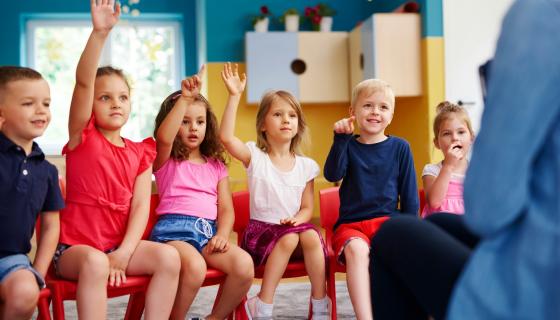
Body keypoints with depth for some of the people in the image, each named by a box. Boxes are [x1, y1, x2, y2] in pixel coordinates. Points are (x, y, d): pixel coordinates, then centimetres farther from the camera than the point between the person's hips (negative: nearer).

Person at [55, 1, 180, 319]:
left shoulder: (140, 153, 6)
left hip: (119, 245, 4)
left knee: (169, 256, -20)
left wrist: (123, 254, -16)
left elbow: (141, 206, -2)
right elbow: (83, 82, -19)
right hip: (75, 246, -4)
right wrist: (100, 32, -32)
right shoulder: (83, 137, -3)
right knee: (95, 261, -36)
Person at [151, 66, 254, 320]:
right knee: (194, 266, -36)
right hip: (174, 229, -4)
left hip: (209, 231, 4)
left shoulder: (216, 165, 21)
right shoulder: (165, 160, 10)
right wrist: (184, 98, -24)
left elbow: (226, 208, 14)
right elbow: (163, 137, -15)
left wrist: (222, 235, -7)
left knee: (244, 264, -26)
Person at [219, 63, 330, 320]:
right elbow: (226, 136, -19)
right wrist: (234, 96, -22)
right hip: (261, 229, -2)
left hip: (294, 227, 3)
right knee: (289, 239, -33)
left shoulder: (305, 166, 8)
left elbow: (307, 207, 8)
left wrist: (296, 219, -15)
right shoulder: (255, 157, -1)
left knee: (311, 236, -30)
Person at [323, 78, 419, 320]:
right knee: (356, 248, -34)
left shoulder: (400, 148, 8)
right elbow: (332, 174, -12)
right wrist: (341, 138, -20)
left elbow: (409, 195, 9)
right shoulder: (349, 145, 7)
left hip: (388, 220, 1)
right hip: (350, 224, 0)